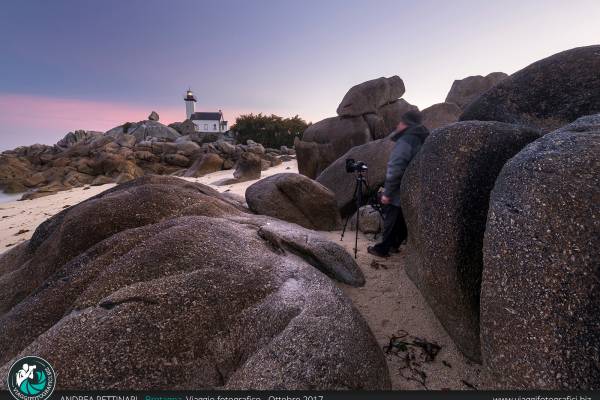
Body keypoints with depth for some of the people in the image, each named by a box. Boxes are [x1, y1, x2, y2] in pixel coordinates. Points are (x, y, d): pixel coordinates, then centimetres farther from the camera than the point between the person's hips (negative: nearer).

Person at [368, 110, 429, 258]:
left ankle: (383, 249, 17)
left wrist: (387, 193, -22)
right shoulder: (422, 139, 8)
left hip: (399, 193, -9)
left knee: (391, 221, 4)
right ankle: (394, 245, 32)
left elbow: (395, 171, -27)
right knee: (402, 221, 18)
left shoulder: (405, 142, -22)